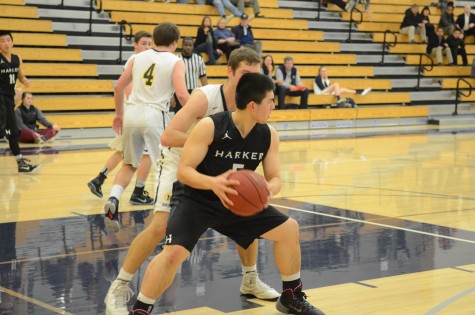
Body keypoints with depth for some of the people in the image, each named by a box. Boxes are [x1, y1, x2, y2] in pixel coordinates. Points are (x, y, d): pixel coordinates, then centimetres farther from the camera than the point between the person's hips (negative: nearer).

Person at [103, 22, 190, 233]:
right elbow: (181, 94, -13)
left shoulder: (139, 58, 13)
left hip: (132, 113, 4)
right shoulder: (176, 62, 0)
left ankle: (113, 200, -3)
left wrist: (118, 113, 27)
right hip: (155, 115, -4)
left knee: (129, 165, 19)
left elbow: (119, 87, 15)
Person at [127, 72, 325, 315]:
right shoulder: (209, 127, -24)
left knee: (288, 229, 2)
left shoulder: (269, 135, -8)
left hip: (239, 202, 6)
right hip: (198, 201, -6)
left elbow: (274, 177, -3)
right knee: (174, 252, -26)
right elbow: (183, 171, -23)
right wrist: (213, 183, -43)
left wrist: (269, 189, -29)